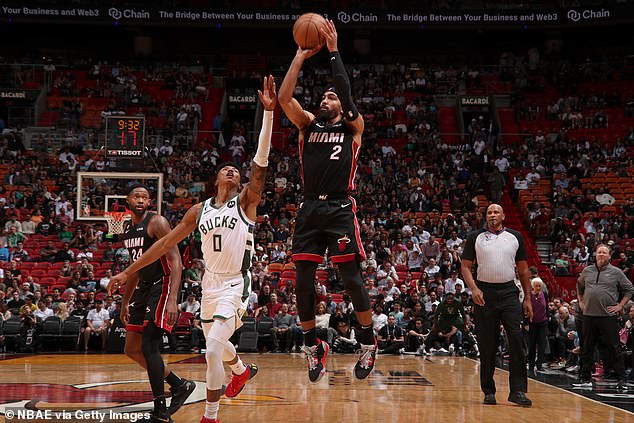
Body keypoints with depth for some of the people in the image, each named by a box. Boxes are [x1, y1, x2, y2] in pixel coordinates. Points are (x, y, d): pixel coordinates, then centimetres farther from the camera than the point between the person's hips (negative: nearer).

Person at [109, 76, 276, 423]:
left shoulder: (246, 202, -5)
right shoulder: (199, 210, 7)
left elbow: (261, 161, -17)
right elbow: (166, 242, 10)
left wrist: (268, 111, -26)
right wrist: (129, 271, 7)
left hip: (235, 285, -6)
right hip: (210, 283, 6)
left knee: (213, 349, -19)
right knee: (216, 343, 23)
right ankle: (242, 370, 56)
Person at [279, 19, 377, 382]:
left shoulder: (352, 127, 7)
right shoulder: (309, 124, 15)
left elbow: (347, 94, -11)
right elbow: (285, 97, 1)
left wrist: (334, 52, -9)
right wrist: (301, 56, -1)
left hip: (340, 209, -4)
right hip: (310, 209, 4)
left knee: (352, 278, -6)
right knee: (304, 280, 3)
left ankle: (368, 343, 10)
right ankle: (313, 346, 17)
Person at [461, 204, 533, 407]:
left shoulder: (515, 237, 9)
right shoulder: (475, 237, 5)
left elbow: (523, 269, 13)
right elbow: (465, 266, 3)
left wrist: (528, 298, 9)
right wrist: (473, 289, -13)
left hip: (509, 292, 1)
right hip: (484, 293, -1)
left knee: (517, 340, -12)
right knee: (487, 345, 3)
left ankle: (517, 390, -10)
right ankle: (488, 391, 14)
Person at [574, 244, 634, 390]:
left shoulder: (616, 272, 0)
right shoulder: (587, 271, 10)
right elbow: (579, 286, 27)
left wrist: (620, 306, -2)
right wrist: (581, 301, 17)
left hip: (608, 316, -4)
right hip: (589, 315, 4)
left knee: (614, 349, -2)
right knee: (587, 349, 8)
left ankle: (621, 379, 4)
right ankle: (585, 379, 16)